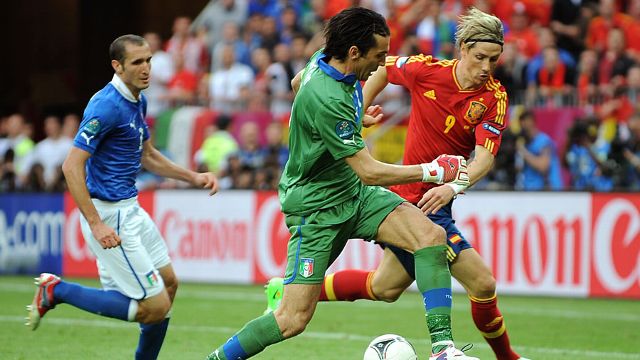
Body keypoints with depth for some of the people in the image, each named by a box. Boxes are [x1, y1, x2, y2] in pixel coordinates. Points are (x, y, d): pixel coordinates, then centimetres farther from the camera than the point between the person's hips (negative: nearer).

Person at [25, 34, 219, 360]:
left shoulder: (138, 101, 9)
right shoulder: (107, 106, -21)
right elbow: (72, 165, -25)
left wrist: (193, 177, 15)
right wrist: (96, 224, -28)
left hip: (129, 209, 10)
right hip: (110, 216, -10)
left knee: (168, 283, 20)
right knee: (156, 307, -9)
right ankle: (58, 291, -4)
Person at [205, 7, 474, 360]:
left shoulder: (323, 61, -3)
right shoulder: (327, 100, -31)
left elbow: (297, 82, 23)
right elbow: (370, 172, -28)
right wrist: (431, 172, -19)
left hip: (352, 192, 9)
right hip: (316, 208, -9)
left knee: (431, 235, -14)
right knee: (294, 319, -10)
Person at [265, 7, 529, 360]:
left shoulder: (494, 98, -8)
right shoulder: (427, 70, -14)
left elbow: (484, 157, -19)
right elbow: (383, 67, 6)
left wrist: (453, 186, -37)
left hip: (437, 197, 5)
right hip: (414, 197, -5)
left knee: (385, 288, 19)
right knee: (482, 283, -12)